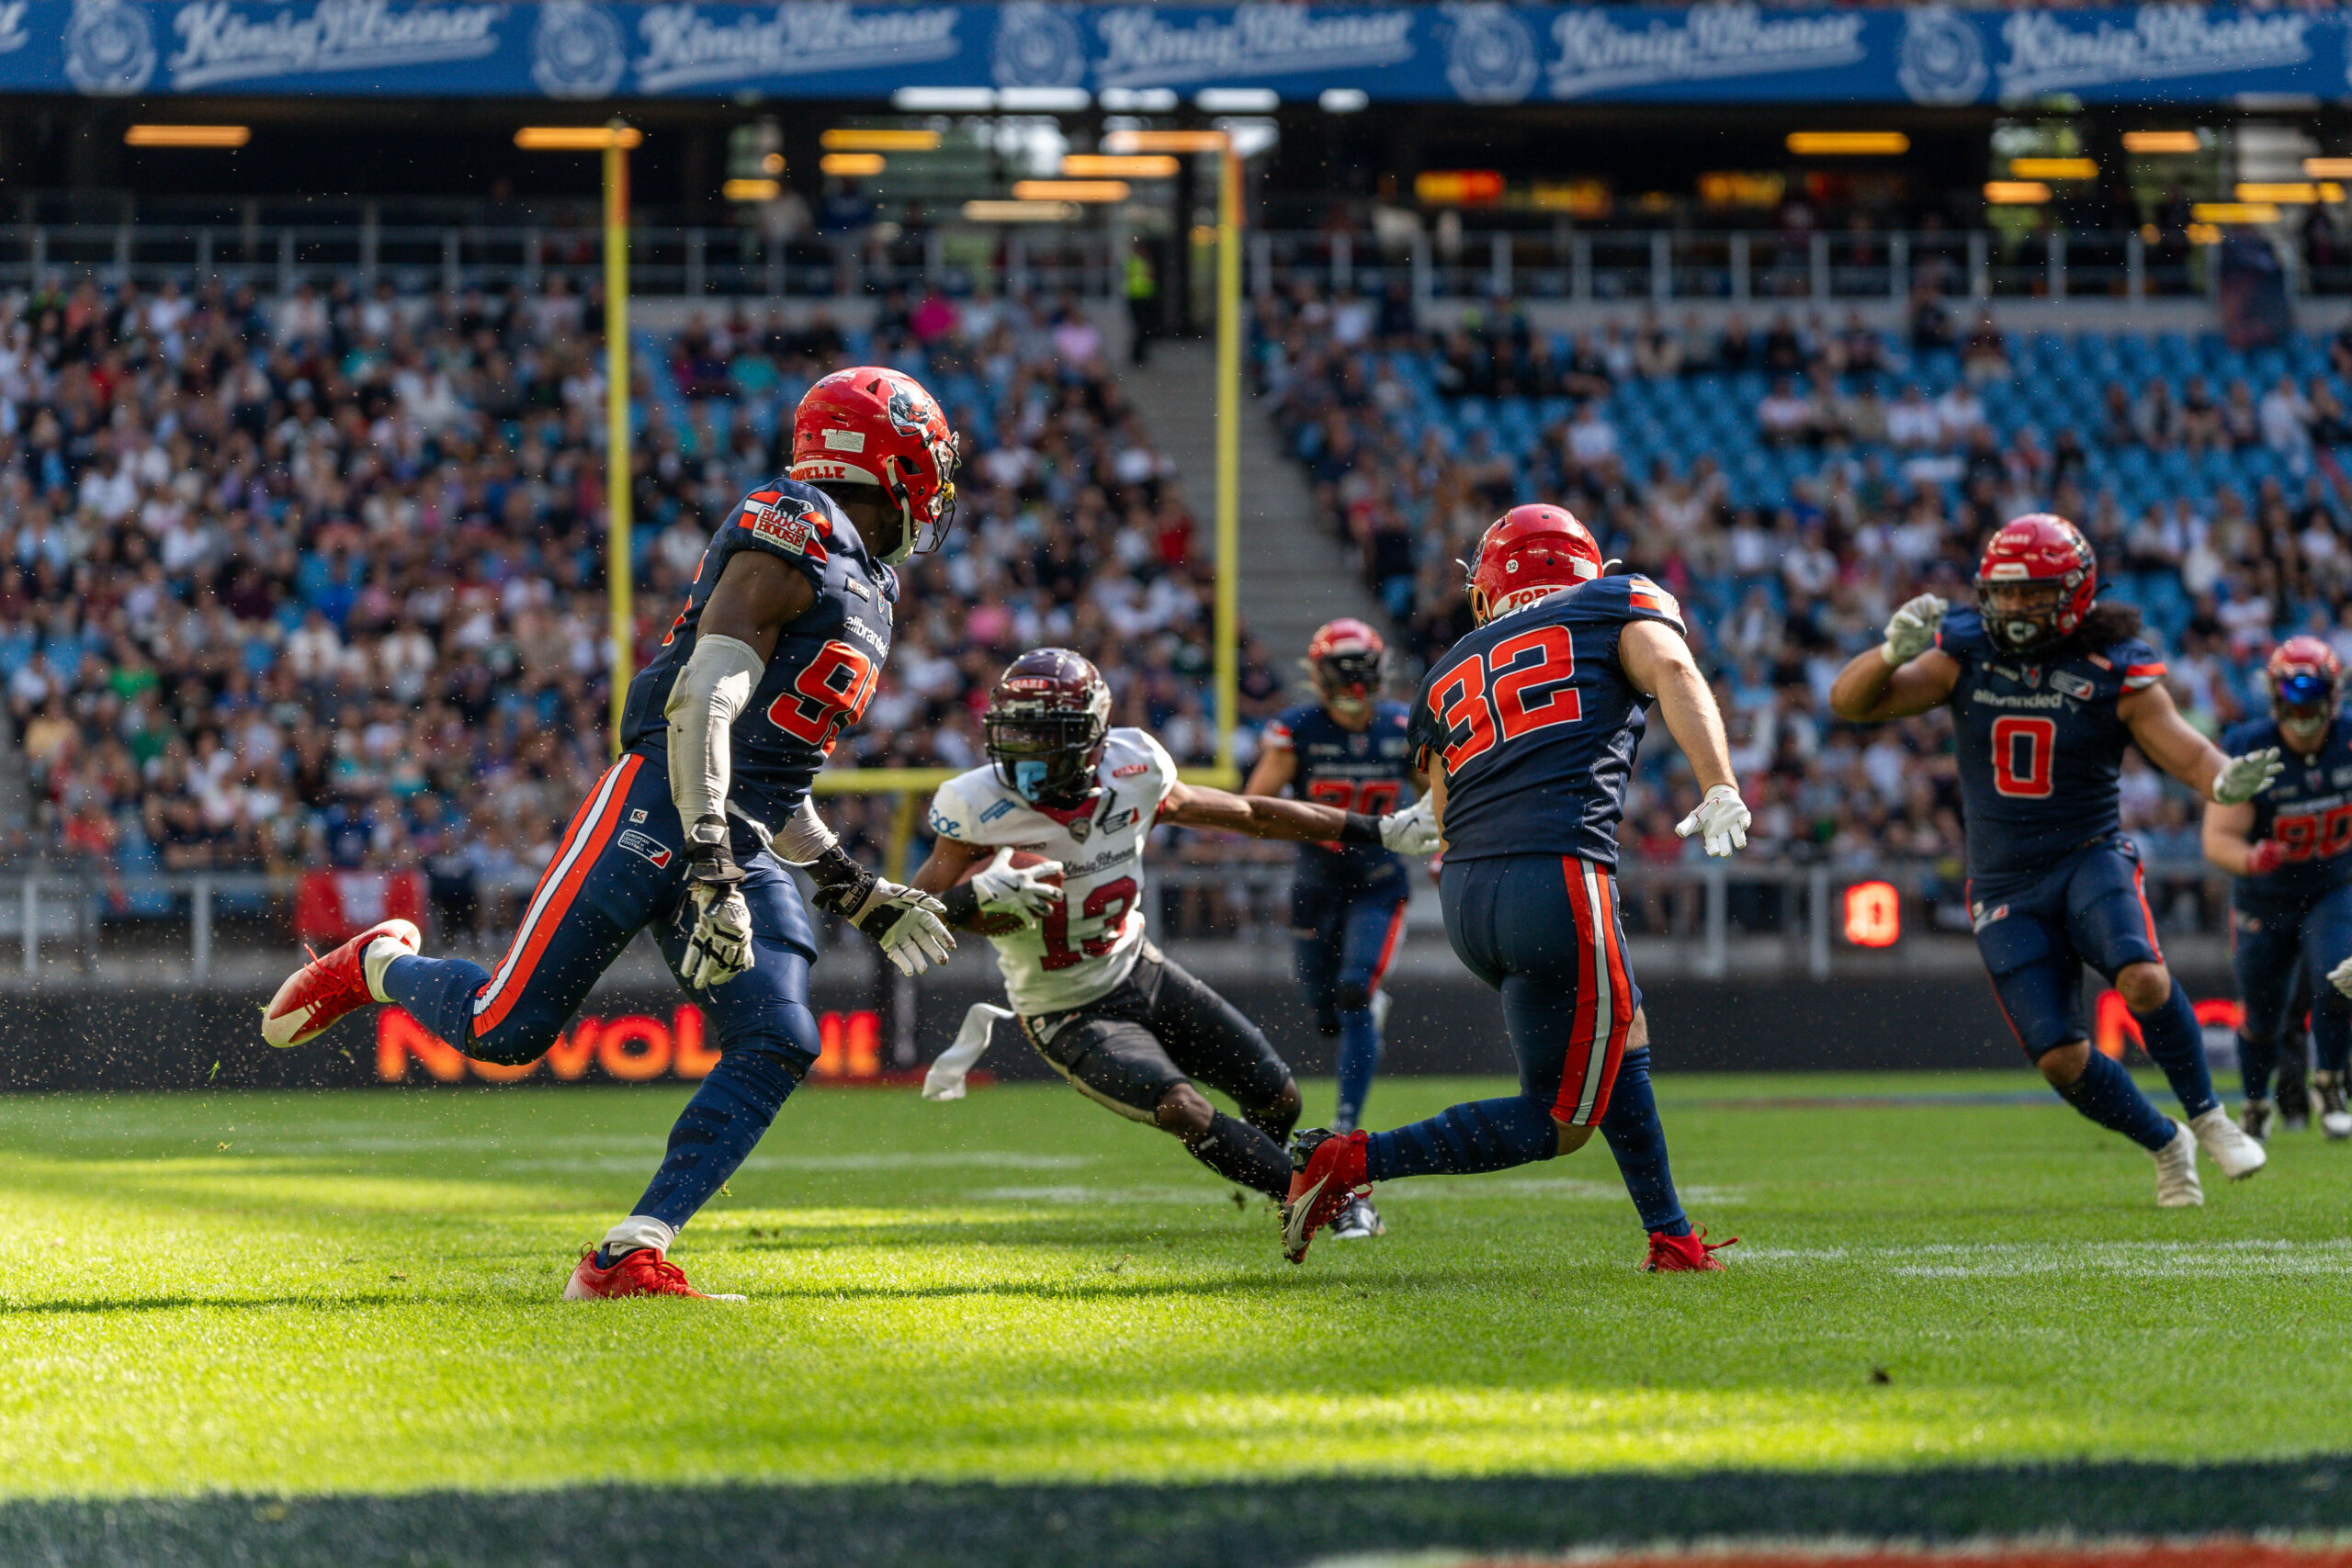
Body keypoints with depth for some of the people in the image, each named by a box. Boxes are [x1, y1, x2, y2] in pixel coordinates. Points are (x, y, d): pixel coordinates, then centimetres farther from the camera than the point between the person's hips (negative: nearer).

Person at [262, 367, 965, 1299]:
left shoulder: (864, 592, 23)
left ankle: (629, 1257, -13)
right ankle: (379, 965, 23)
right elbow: (703, 705, -19)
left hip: (742, 846, 9)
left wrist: (855, 891, 22)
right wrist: (712, 871, -27)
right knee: (506, 1030, -9)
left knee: (777, 1044, -12)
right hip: (659, 810, -9)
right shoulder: (797, 541, -8)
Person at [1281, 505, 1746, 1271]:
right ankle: (1352, 1161, -6)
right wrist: (1720, 788, -17)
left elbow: (1446, 820, 19)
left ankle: (1671, 1240, 28)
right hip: (1558, 879, -6)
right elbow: (1673, 672, -7)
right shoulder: (1618, 606, 14)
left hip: (1467, 894, 7)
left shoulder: (1451, 672, 24)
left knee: (1622, 1040, 27)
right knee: (1558, 1123, 3)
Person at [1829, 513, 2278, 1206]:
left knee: (2143, 979, -32)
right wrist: (1895, 651, -28)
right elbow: (1849, 702, -7)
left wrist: (2226, 780, -34)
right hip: (2005, 884, 2)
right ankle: (2166, 1146, 19)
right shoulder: (1965, 655, -2)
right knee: (2061, 1058, -8)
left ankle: (2207, 1116, -8)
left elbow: (2186, 752, -10)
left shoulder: (2114, 672, -7)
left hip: (2090, 858, -2)